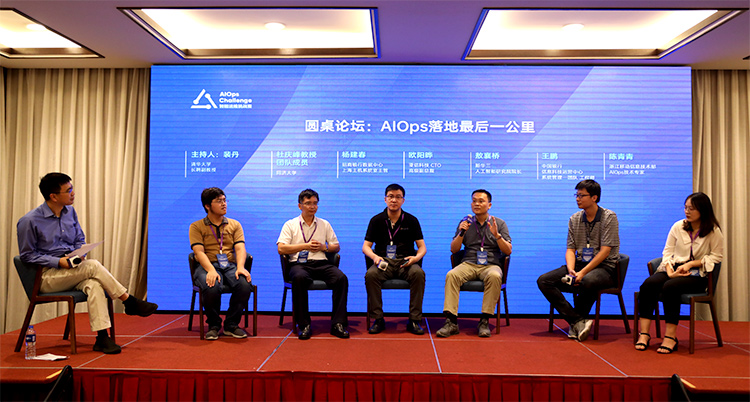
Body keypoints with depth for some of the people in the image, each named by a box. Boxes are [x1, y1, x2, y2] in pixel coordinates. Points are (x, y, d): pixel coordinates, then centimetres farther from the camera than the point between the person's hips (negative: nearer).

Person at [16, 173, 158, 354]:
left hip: (72, 271, 5)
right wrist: (58, 261, -18)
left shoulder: (70, 212, 9)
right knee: (93, 266, -30)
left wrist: (80, 255, -6)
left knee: (93, 284, -31)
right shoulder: (29, 221, -9)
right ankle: (130, 302, -20)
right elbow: (27, 255, -6)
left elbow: (80, 241, 17)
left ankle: (102, 337, -37)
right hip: (46, 277, -5)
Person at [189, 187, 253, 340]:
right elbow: (199, 251, -5)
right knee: (212, 288, -36)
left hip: (231, 266, 2)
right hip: (208, 266, -2)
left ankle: (231, 325, -8)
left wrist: (240, 267, -17)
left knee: (245, 285, -30)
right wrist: (211, 270, -24)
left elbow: (240, 248, 5)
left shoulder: (235, 224, 18)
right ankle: (213, 326, -8)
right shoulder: (196, 226, 10)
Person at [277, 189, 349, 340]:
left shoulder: (325, 224, 21)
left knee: (341, 278, -28)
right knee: (299, 278, -39)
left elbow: (336, 247, 21)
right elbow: (281, 248, 0)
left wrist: (324, 247, -1)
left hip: (321, 263, 3)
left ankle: (338, 323, -25)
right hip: (299, 264, -2)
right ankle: (304, 325, -28)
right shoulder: (290, 224, 12)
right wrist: (305, 246, -5)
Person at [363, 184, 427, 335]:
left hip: (405, 262, 0)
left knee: (418, 273, -32)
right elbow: (366, 246, 7)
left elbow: (422, 247, 9)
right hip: (383, 261, 0)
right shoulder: (376, 220, 9)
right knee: (370, 274, -32)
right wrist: (374, 257, -15)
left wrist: (416, 257, -14)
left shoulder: (411, 220, 9)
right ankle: (378, 319, -18)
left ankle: (414, 320, -21)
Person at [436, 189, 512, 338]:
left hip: (491, 265, -1)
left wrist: (497, 235, -12)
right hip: (468, 264, 1)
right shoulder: (465, 223, 16)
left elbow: (508, 251, 4)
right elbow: (453, 249, 11)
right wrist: (461, 233, -6)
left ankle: (484, 321, -29)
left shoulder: (499, 223, 12)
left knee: (494, 276, -37)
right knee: (451, 275, -31)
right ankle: (451, 321, -32)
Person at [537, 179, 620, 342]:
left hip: (604, 267, -5)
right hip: (580, 264, 6)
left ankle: (576, 323, -16)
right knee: (543, 281, -16)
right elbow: (570, 249, 8)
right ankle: (579, 321, -26)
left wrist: (583, 272, -22)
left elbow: (605, 251, -13)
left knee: (587, 281, -41)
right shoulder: (574, 219, 11)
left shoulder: (609, 217, -5)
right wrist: (571, 270, -13)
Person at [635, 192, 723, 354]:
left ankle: (671, 337, -27)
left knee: (670, 287, -35)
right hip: (673, 269, 4)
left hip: (697, 274, -4)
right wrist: (669, 270, -9)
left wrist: (691, 264, -12)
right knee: (648, 284, -28)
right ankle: (644, 333, -28)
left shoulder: (714, 231, 2)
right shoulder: (678, 226, 11)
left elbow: (716, 256, -1)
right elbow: (667, 251, 9)